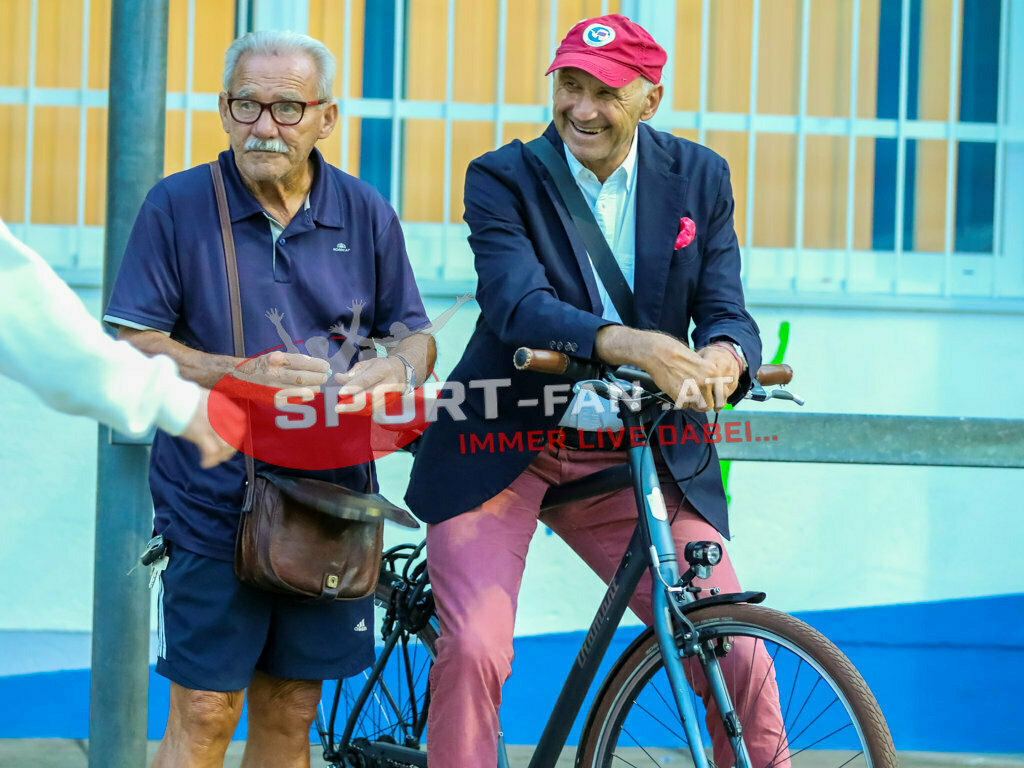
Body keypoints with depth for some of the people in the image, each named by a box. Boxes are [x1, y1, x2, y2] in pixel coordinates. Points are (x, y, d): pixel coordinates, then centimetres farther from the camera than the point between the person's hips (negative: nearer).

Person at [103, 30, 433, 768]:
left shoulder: (365, 213, 6)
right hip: (214, 499, -3)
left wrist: (395, 368, -12)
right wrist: (242, 374, -20)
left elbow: (416, 336, 13)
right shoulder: (177, 206, -3)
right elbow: (135, 347, -5)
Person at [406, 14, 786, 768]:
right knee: (474, 648, -17)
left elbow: (725, 308, -4)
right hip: (502, 452, -2)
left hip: (637, 459, 2)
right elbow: (517, 303, -23)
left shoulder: (699, 178, 3)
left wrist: (725, 354, -30)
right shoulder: (502, 179, -7)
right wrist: (620, 343, -42)